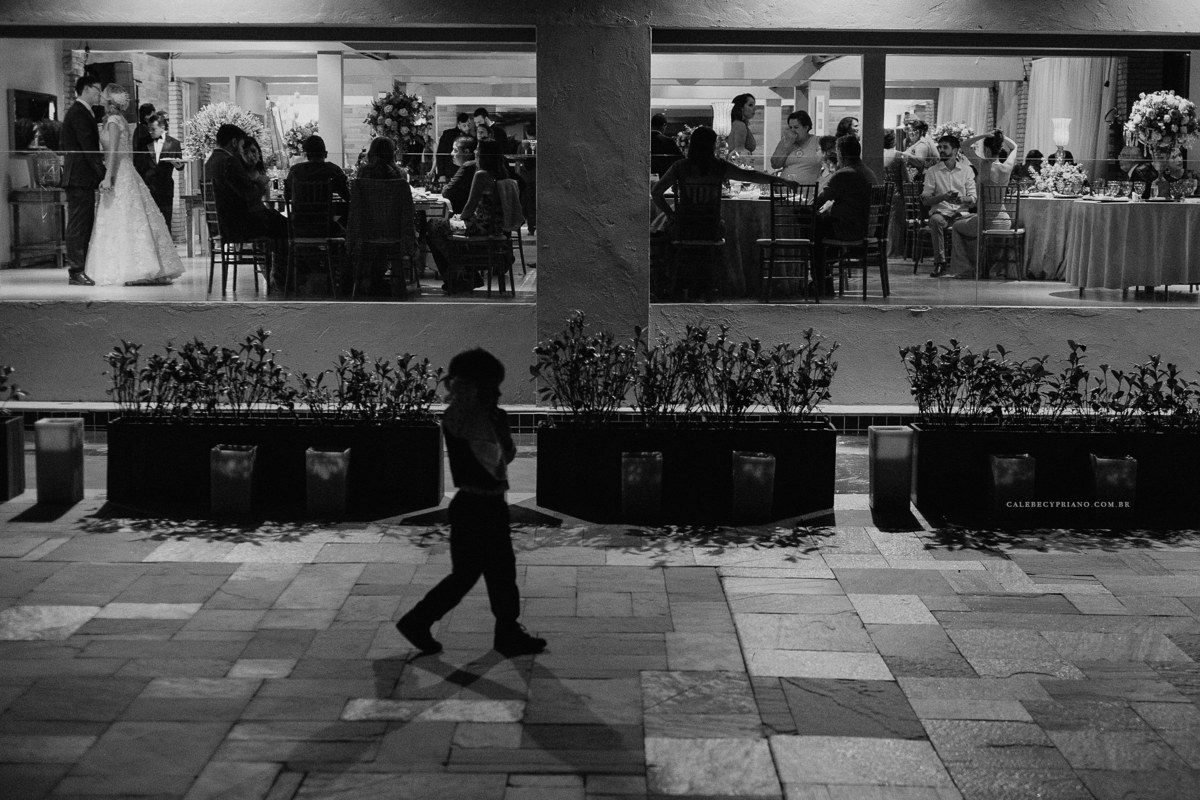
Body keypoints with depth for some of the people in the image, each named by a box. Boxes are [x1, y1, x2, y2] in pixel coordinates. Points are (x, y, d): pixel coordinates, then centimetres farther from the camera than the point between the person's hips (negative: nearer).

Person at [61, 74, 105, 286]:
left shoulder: (83, 112, 20)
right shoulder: (79, 113, -12)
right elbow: (88, 148, -19)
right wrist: (103, 173, -19)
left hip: (82, 178, 10)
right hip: (80, 177, -10)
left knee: (84, 226, 11)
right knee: (78, 226, -8)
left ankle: (78, 270, 14)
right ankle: (76, 272, -7)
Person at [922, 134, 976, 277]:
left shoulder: (966, 170, 11)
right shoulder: (932, 171, 9)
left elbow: (973, 198, 6)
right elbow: (925, 200, 2)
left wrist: (962, 199, -18)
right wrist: (943, 197, -15)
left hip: (961, 213, 1)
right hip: (940, 211, -1)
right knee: (936, 220, -37)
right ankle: (940, 263, -31)